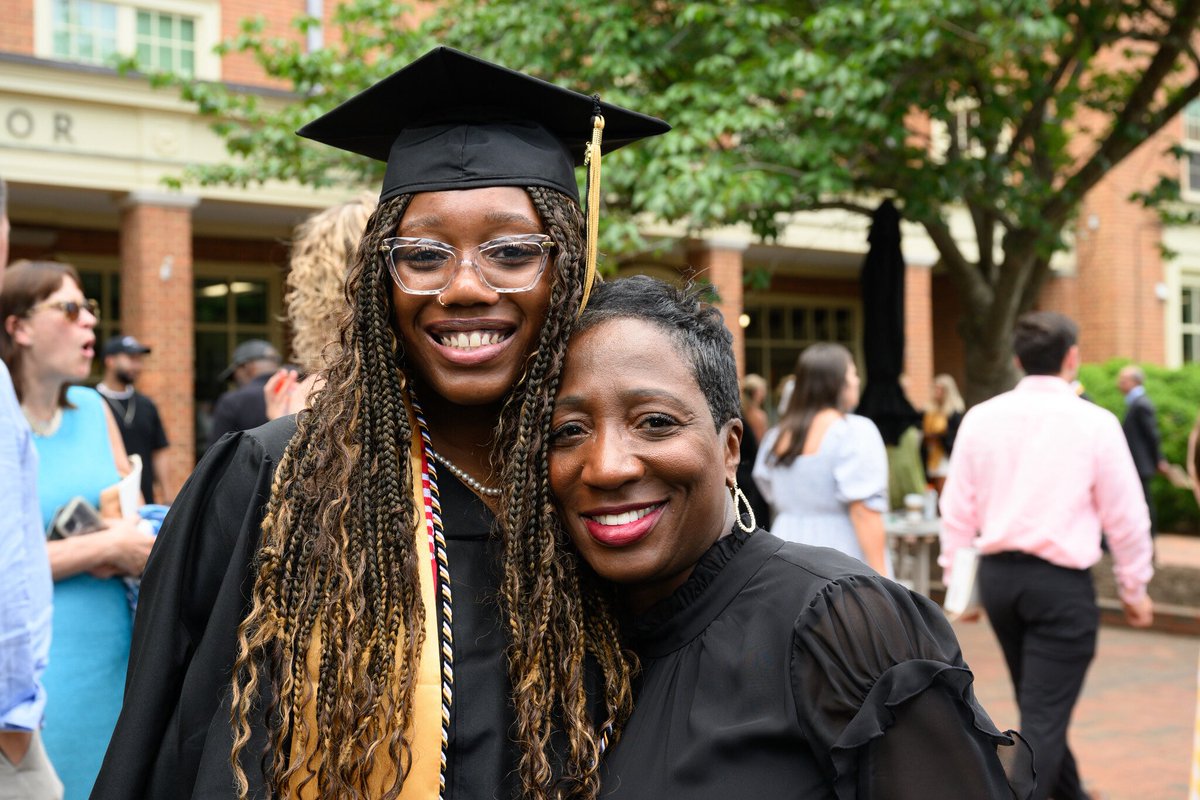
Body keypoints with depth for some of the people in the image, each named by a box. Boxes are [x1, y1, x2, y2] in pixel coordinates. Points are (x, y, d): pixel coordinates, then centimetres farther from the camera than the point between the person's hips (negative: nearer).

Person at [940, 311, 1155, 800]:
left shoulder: (980, 418, -1)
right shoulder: (1095, 423, -9)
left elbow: (957, 510, 3)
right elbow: (1125, 516, -4)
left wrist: (957, 583, 14)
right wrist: (1134, 587, 10)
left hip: (997, 575, 5)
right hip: (1061, 581, -5)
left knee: (1039, 702, 24)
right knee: (1044, 718, 1)